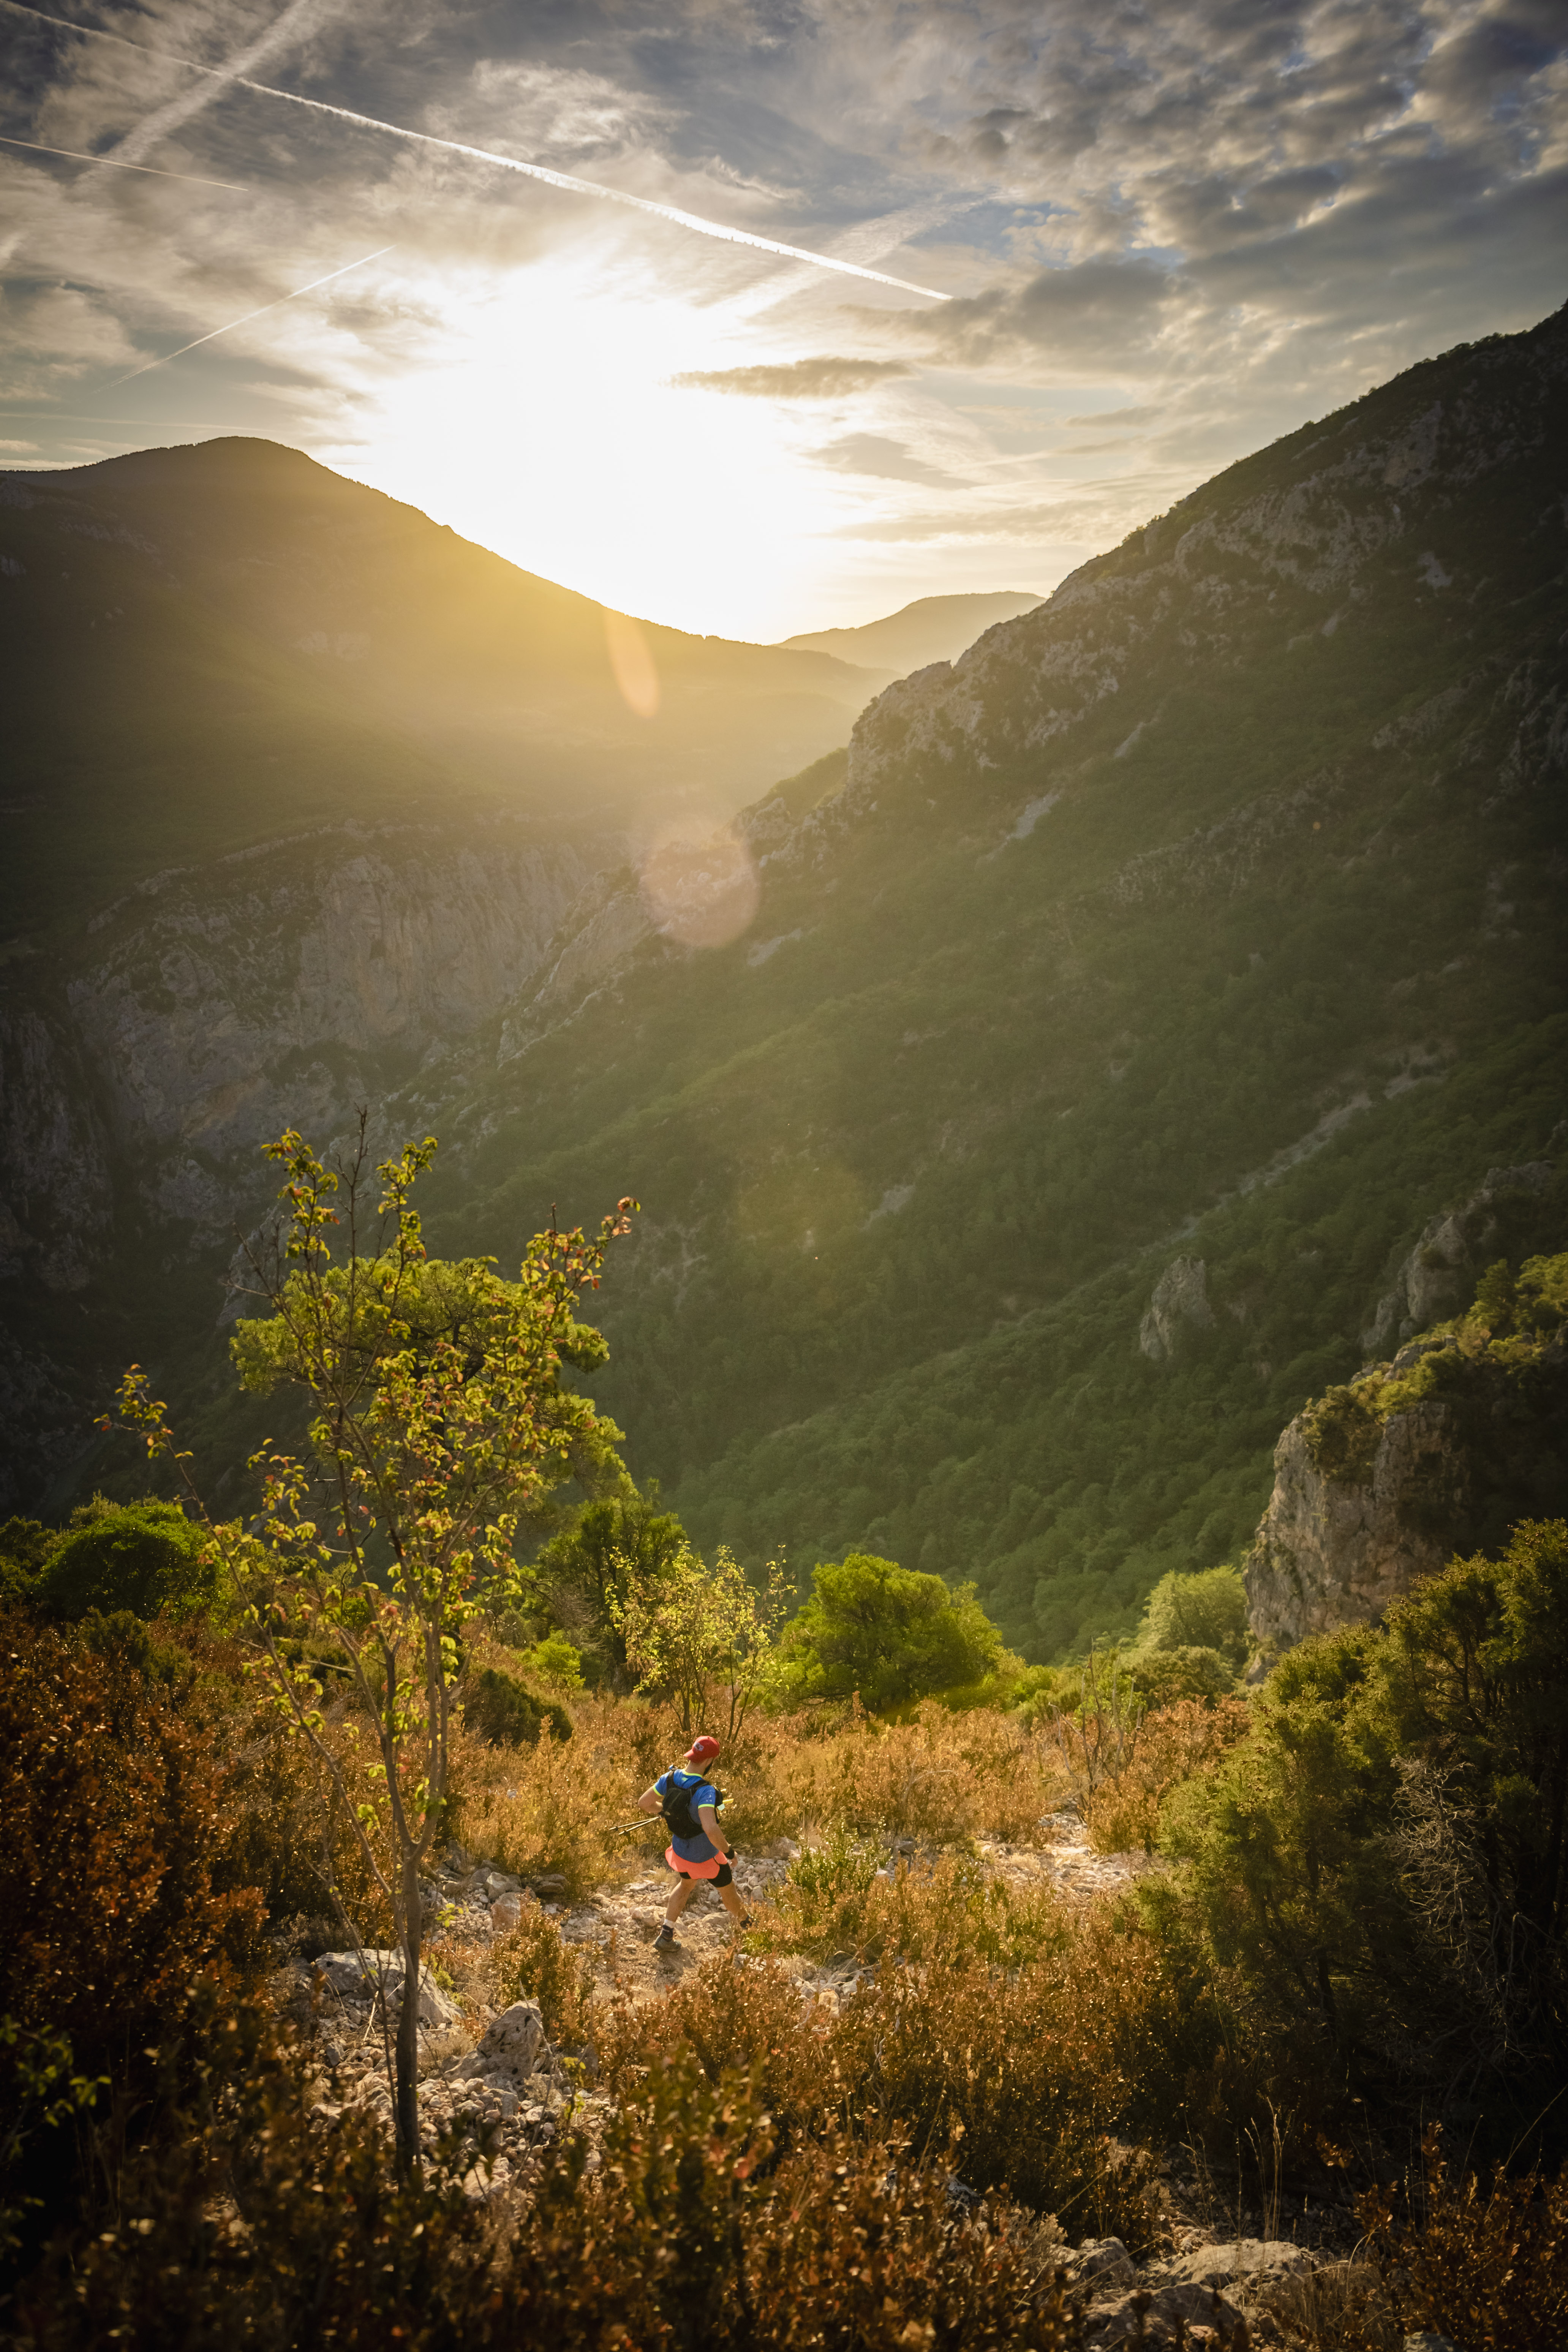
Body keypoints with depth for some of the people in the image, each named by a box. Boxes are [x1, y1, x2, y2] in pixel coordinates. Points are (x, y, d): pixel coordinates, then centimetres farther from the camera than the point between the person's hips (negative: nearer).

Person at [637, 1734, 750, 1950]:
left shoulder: (669, 1778, -16)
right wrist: (729, 1851, -31)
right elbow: (711, 1830, -49)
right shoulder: (705, 1791, -37)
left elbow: (644, 1803, -4)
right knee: (728, 1891, 24)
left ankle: (665, 1936, 34)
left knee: (687, 1884, 35)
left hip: (680, 1851, 6)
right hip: (706, 1858, -6)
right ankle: (747, 1923, 51)